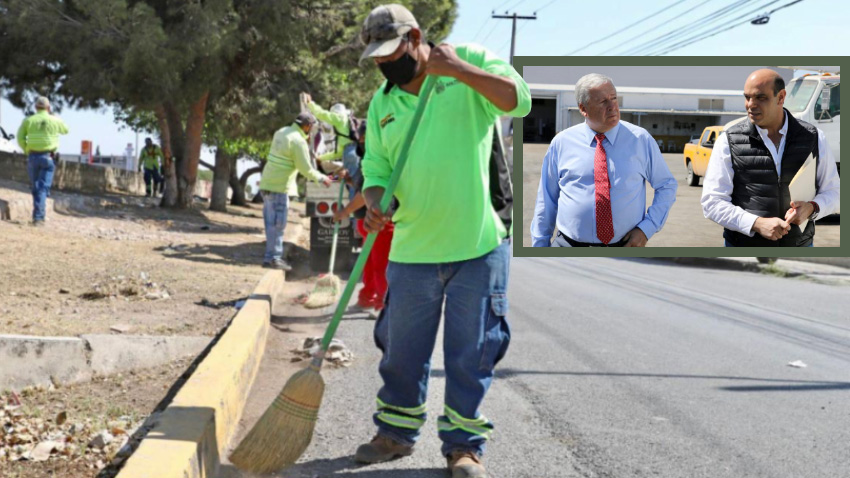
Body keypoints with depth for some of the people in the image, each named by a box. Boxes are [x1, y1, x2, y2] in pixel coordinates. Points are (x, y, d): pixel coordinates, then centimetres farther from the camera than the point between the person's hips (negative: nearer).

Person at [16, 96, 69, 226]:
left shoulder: (28, 120, 1)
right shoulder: (55, 120, 0)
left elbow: (20, 138, -4)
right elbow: (65, 130, 20)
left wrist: (26, 151, 9)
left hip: (33, 156, 2)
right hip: (48, 157, -1)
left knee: (36, 187, 16)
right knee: (43, 187, -4)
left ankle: (38, 215, 23)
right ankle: (38, 217, -15)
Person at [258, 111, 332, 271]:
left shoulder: (281, 132, 10)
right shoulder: (298, 141, -15)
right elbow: (306, 169, -13)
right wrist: (322, 178, 1)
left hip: (268, 183, 9)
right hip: (279, 187, -9)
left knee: (272, 222, 13)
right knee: (277, 224, -3)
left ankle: (272, 256, 18)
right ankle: (273, 258, 0)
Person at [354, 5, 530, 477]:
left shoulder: (470, 60, -1)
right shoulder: (382, 103, 9)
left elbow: (518, 99, -14)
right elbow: (376, 168, 8)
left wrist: (459, 71, -23)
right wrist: (376, 203, -13)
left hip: (479, 243, -4)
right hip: (412, 248, 4)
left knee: (472, 350, 5)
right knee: (402, 348, 12)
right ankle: (397, 432, 31)